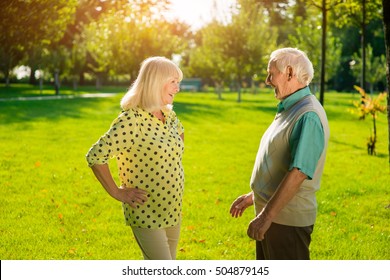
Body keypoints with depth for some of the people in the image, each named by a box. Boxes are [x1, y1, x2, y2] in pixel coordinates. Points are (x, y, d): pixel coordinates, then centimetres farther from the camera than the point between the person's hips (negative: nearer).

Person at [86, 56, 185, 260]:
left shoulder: (169, 115, 3)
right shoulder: (131, 121, -21)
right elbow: (95, 156, -24)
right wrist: (117, 193, -18)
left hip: (171, 211, 8)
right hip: (146, 214, -8)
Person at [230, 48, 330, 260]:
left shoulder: (308, 116, -20)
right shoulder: (288, 110, 12)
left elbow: (298, 173, -27)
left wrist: (267, 215, -27)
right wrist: (253, 196, 21)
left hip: (287, 220, -10)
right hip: (270, 213, 10)